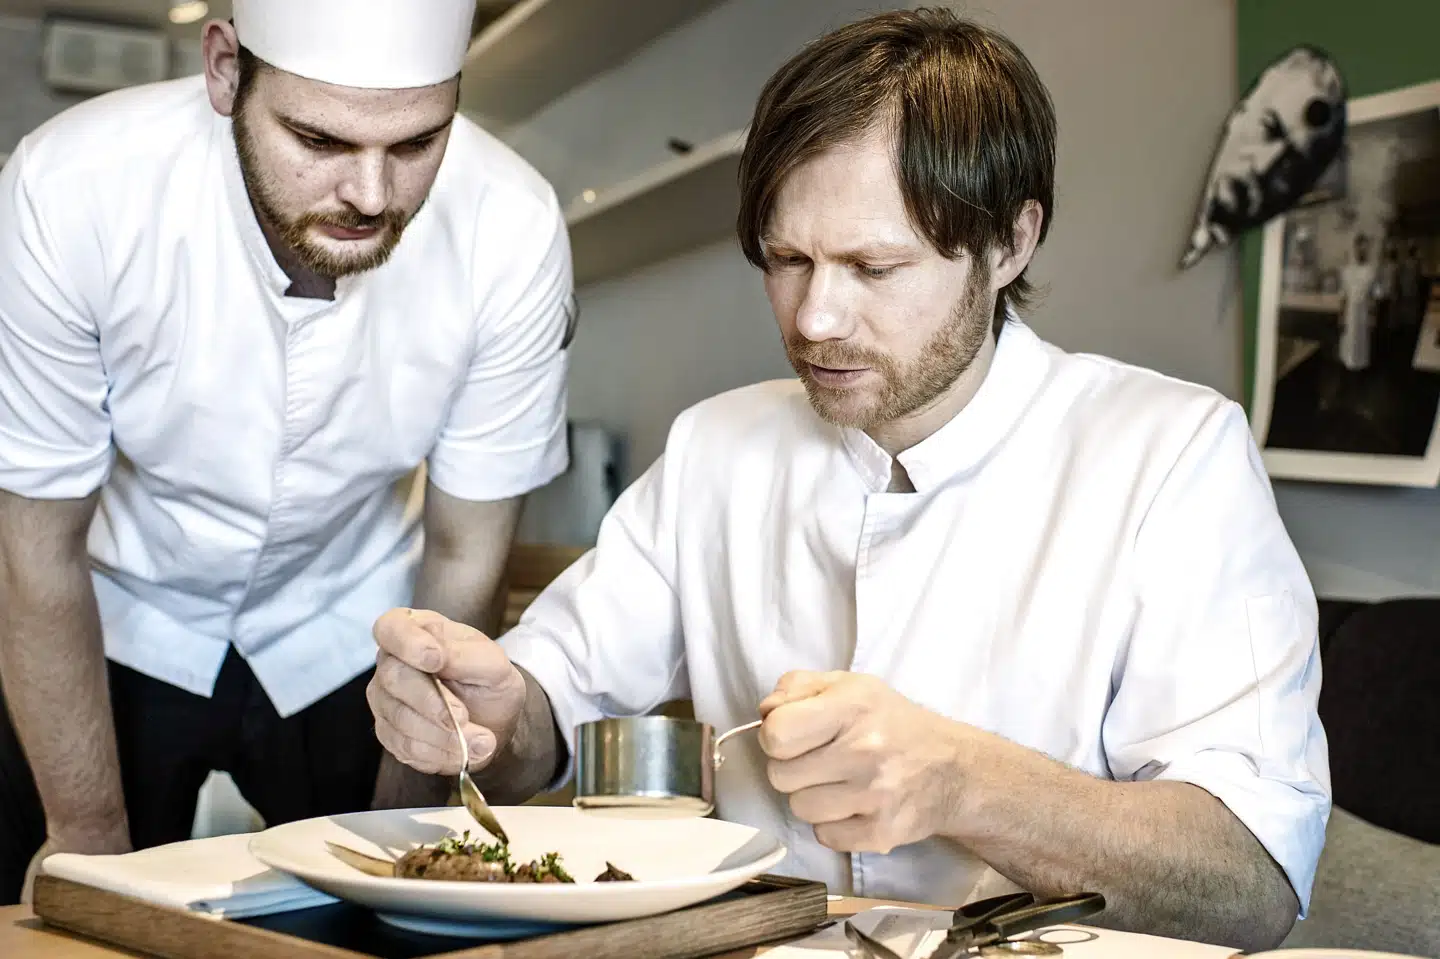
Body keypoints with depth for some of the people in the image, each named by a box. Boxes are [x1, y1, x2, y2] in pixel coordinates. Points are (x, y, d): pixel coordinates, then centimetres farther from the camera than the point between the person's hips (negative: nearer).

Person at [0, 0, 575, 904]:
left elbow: (463, 556, -14)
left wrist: (401, 822, -8)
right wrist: (90, 837, -10)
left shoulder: (513, 230, -27)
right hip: (120, 621, 0)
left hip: (346, 639, 1)